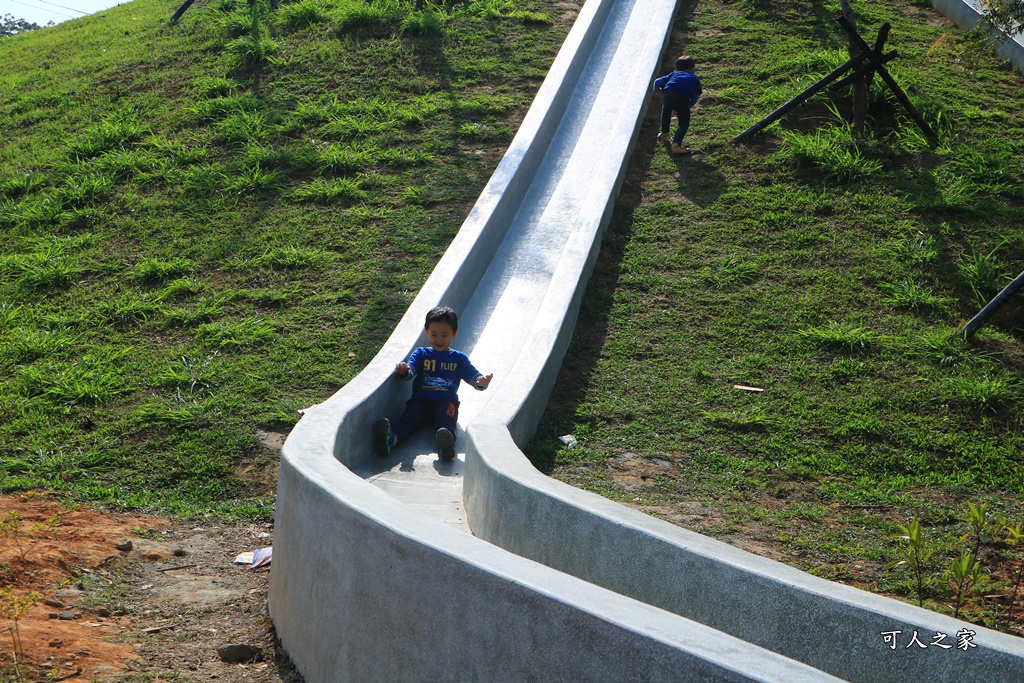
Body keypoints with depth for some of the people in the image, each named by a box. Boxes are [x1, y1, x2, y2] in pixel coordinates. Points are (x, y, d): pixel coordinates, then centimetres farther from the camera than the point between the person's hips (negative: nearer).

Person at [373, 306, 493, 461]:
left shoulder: (459, 358, 20)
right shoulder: (421, 354, 20)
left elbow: (473, 375, 9)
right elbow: (410, 370, 3)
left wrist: (481, 381, -17)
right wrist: (404, 371, -24)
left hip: (446, 401, -1)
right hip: (420, 400, 1)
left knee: (446, 419, -34)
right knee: (409, 416, -30)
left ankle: (446, 442, -66)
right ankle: (391, 437, -60)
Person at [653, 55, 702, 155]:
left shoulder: (674, 74, 34)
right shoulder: (695, 79, 32)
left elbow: (657, 82, 24)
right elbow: (696, 97, 24)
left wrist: (657, 90, 44)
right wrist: (687, 107, 36)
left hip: (667, 93, 2)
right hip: (683, 97, -2)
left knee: (666, 111, 35)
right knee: (684, 123, 8)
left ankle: (664, 134, 49)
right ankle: (676, 144, -12)